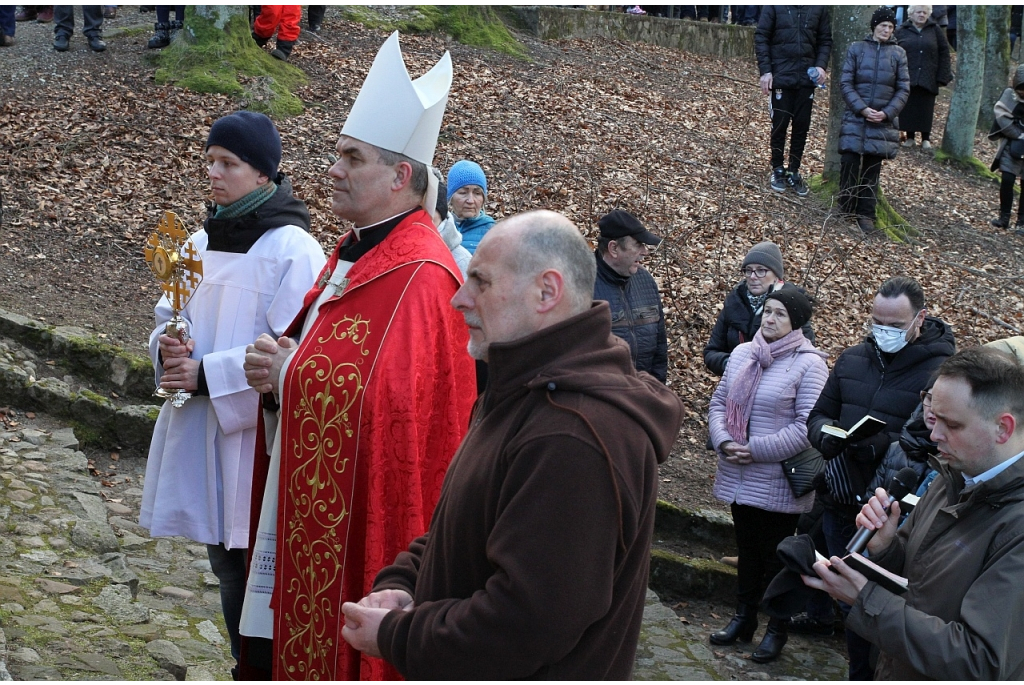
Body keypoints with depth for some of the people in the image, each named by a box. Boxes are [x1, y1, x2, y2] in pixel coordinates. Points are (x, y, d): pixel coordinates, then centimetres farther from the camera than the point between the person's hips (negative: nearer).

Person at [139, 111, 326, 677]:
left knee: (252, 564, -4)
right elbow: (170, 315, 18)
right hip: (199, 430, 7)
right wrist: (169, 348, -5)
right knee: (224, 559, 16)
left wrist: (208, 374, -19)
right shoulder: (202, 241, 10)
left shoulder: (293, 250, -13)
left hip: (258, 434, -7)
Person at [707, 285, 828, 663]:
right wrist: (723, 441, -10)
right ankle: (743, 618, 32)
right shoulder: (742, 354, 5)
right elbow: (718, 403, 10)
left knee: (776, 555, 7)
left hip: (779, 481, -5)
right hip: (738, 476, 5)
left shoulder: (808, 364, -13)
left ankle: (776, 629, 21)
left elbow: (808, 428, -19)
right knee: (747, 549, 18)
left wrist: (756, 449, -20)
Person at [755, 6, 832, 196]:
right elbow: (761, 37, -4)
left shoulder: (819, 8, 1)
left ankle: (794, 171, 19)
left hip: (807, 78, 2)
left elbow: (825, 40, 8)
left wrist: (821, 65, -7)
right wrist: (765, 71, -10)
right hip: (780, 77, -2)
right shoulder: (775, 6, -6)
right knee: (779, 126, 5)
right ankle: (778, 171, 20)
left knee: (802, 127, 6)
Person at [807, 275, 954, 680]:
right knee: (850, 603, 18)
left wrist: (884, 445, -31)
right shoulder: (853, 360, 7)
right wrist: (825, 435, -7)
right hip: (841, 506, 6)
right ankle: (860, 674, 35)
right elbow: (819, 415, 16)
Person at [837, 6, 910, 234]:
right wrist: (862, 108, -13)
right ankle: (846, 209, 9)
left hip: (883, 122, 1)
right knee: (849, 164, -4)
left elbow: (903, 89, 4)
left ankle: (866, 214, 8)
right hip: (855, 118, -1)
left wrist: (887, 113, -10)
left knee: (872, 170, 3)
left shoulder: (898, 53, 5)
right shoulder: (856, 49, 1)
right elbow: (846, 83, -2)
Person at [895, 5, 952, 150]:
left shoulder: (935, 30, 5)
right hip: (907, 78, 0)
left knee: (926, 110, 2)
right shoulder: (902, 31, 5)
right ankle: (910, 137, 12)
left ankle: (926, 138, 11)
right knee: (908, 109, 2)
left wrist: (942, 77, -3)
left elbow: (944, 53, 4)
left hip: (928, 79, 0)